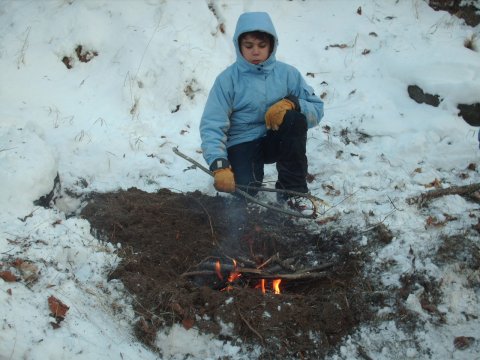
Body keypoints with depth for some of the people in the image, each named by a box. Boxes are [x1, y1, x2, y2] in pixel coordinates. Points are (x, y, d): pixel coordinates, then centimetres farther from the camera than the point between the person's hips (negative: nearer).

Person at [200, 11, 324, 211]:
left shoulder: (287, 73, -4)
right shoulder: (227, 79, -12)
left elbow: (316, 110, -5)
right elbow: (212, 125, -20)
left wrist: (292, 103, -27)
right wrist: (219, 166, -35)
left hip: (274, 140, 3)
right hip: (241, 144, -3)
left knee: (295, 118, -28)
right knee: (245, 190, -29)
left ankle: (293, 189, -13)